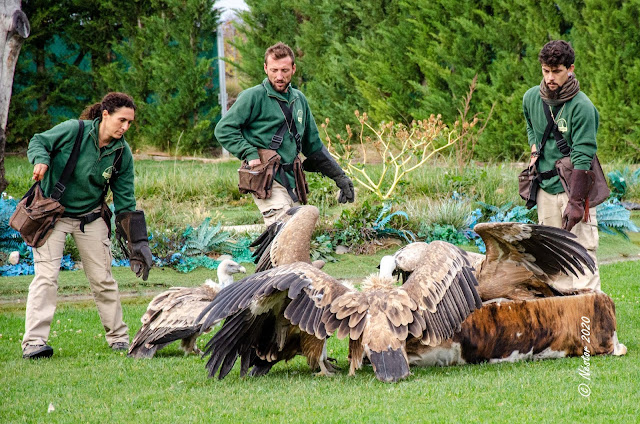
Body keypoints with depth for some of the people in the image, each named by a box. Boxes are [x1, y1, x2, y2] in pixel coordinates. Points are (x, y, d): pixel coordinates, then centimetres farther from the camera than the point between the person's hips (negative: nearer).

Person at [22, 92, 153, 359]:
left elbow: (125, 202, 1)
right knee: (46, 275, -13)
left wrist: (137, 243, -2)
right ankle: (34, 342, -17)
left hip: (91, 218, 4)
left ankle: (118, 337, 21)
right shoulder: (74, 131, -17)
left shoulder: (122, 154, -5)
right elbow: (39, 141, -5)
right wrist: (41, 160, -29)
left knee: (102, 279, 7)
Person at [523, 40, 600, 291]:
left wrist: (575, 202, -23)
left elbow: (583, 157, -19)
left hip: (575, 185, -6)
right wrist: (534, 151, 12)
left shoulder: (582, 107, -16)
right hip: (546, 186, 6)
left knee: (582, 248, -10)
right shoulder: (531, 98, 3)